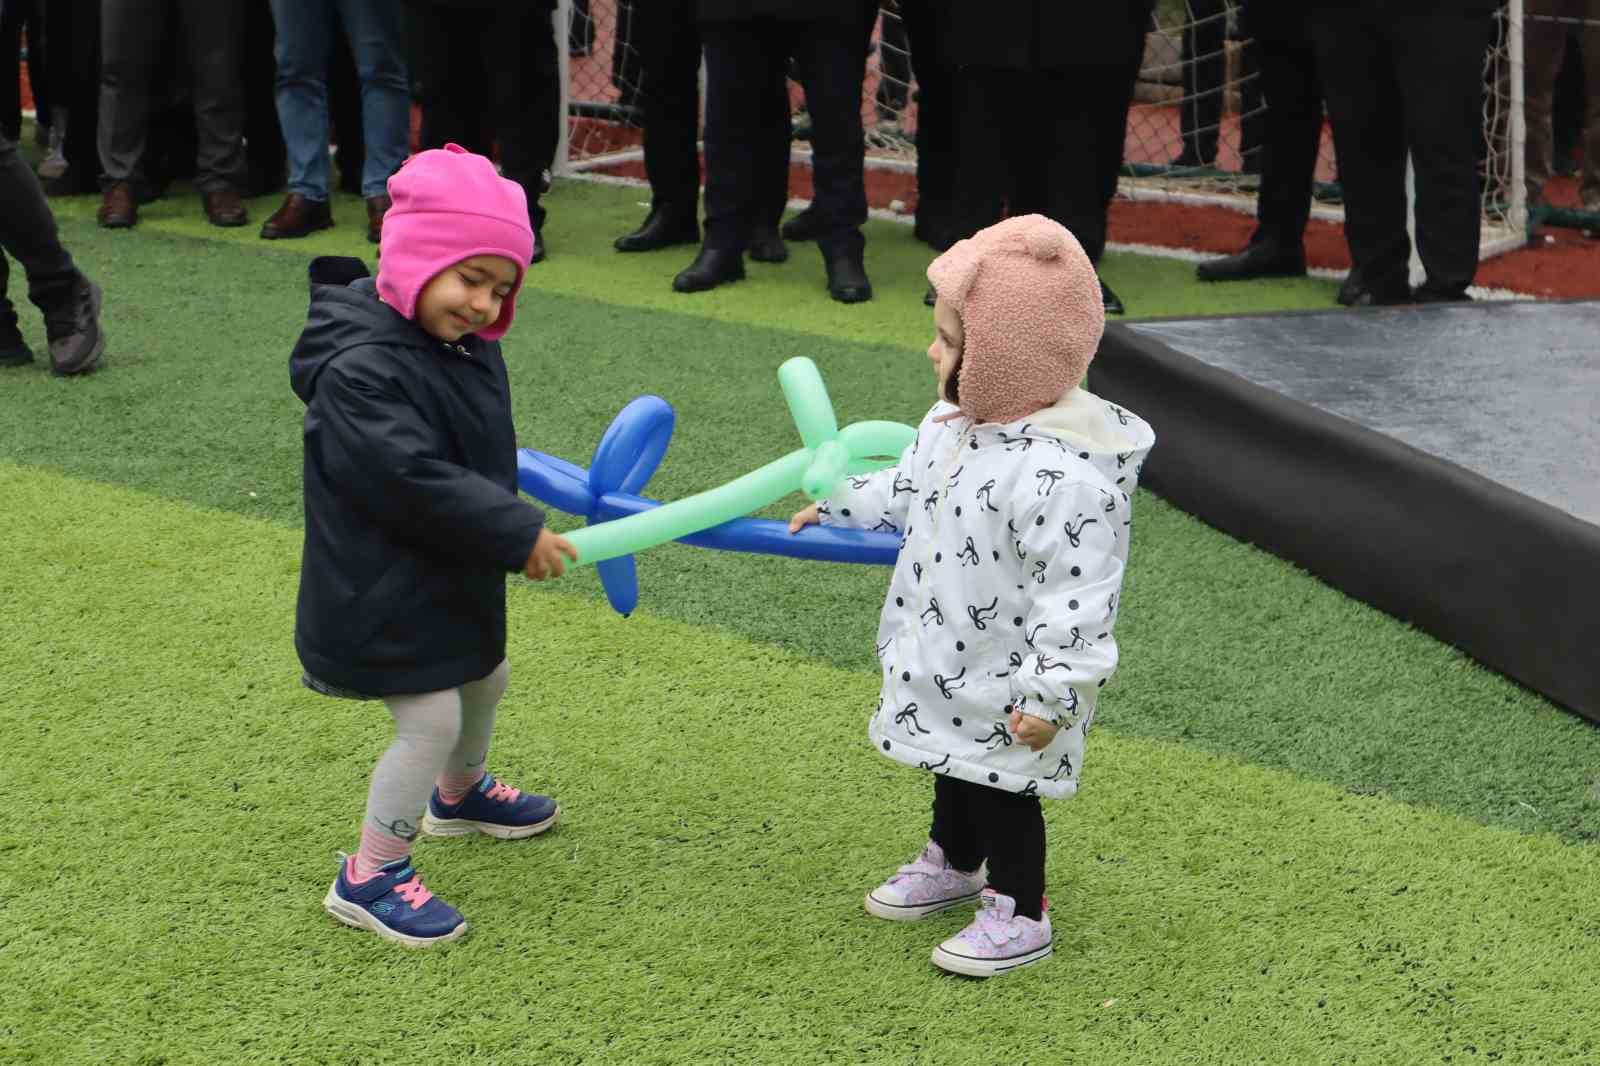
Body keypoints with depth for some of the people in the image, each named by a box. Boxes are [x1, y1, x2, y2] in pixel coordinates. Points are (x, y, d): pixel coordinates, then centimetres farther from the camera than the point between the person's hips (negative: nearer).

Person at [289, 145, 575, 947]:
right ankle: (369, 878, 8)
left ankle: (459, 795, 55)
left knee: (485, 679, 27)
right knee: (431, 719, -7)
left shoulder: (464, 345, 1)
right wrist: (518, 532, -30)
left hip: (453, 573, 10)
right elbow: (412, 478, -34)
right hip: (384, 592, -10)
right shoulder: (359, 370, -29)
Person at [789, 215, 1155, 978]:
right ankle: (953, 865, 51)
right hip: (947, 665, 9)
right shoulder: (954, 424, -5)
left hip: (1005, 688, -9)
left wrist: (1053, 695, -28)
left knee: (1002, 789, 8)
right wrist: (837, 506, 26)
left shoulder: (1062, 476, -34)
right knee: (957, 770, 28)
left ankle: (1019, 917, 27)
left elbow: (1078, 598, -30)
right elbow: (910, 487, 17)